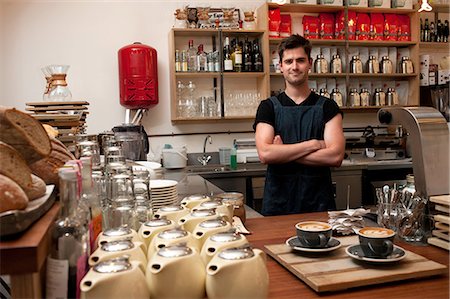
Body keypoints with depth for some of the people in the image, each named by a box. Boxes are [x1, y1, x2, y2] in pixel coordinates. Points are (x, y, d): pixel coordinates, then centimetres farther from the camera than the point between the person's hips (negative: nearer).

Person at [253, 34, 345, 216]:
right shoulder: (268, 107, 1)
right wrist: (312, 144, -13)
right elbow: (264, 154, -14)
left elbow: (335, 156, -12)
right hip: (278, 203, 0)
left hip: (319, 203, 0)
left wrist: (283, 152, -14)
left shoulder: (327, 107, 2)